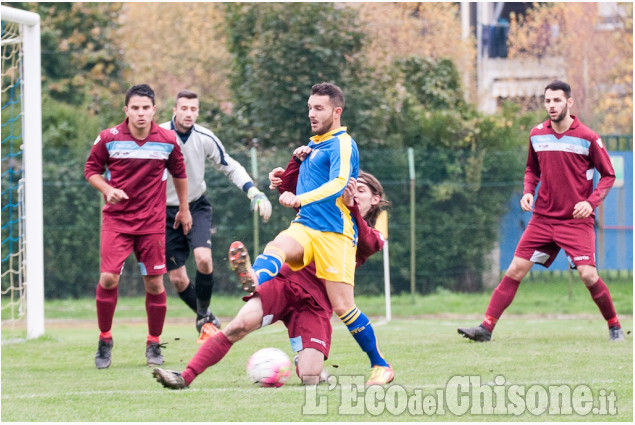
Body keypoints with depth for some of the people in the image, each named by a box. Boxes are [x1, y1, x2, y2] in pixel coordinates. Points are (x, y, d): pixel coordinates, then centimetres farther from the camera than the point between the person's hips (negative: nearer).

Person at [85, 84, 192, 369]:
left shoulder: (168, 141, -2)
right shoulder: (109, 139, -7)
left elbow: (179, 173, 14)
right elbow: (91, 170, 5)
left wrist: (184, 209, 19)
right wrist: (107, 190, -14)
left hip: (152, 221, 1)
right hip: (116, 218, -1)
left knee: (154, 283, 1)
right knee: (108, 278, -13)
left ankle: (154, 344, 18)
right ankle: (104, 340, 6)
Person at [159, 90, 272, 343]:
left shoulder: (205, 138, -7)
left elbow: (231, 168, 5)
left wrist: (254, 193, -7)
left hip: (197, 207, 1)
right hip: (167, 211, -1)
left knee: (203, 258, -24)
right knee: (177, 279, -3)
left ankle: (204, 318, -3)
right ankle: (206, 319, 21)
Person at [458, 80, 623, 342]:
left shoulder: (587, 138, -7)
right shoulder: (537, 135, 5)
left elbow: (608, 175, 0)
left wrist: (591, 202, -14)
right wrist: (528, 191, 2)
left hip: (576, 220, -4)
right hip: (542, 218, 4)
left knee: (588, 274, -14)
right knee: (516, 269, -4)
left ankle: (614, 327, 7)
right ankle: (487, 327, -4)